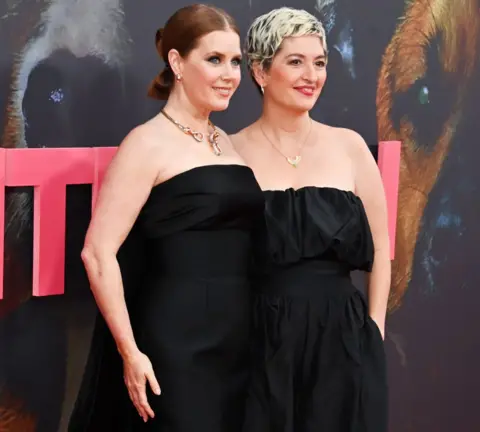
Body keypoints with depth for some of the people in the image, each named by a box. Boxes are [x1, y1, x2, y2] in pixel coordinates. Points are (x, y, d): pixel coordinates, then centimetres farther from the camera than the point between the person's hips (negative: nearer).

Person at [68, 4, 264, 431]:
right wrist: (130, 352, -15)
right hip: (177, 340, -7)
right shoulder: (150, 143, -8)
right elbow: (98, 252, -14)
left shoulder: (227, 143, 13)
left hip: (239, 338, 7)